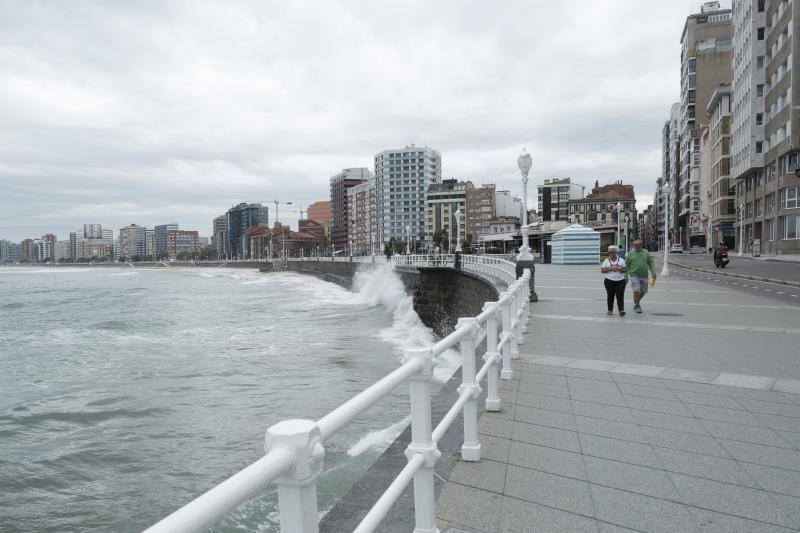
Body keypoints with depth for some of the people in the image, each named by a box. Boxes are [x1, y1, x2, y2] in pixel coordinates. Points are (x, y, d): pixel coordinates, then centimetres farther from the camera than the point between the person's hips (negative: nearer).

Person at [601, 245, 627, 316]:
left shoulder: (621, 260, 5)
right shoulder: (606, 260, 4)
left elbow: (625, 270, 3)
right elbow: (602, 270, -1)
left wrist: (619, 269, -16)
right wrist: (609, 269, -15)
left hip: (620, 281, 0)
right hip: (609, 281, 1)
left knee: (620, 296, -10)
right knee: (610, 296, 6)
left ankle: (621, 310, -11)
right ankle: (610, 310, 16)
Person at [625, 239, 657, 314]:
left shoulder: (646, 253, 7)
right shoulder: (630, 254, 0)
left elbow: (651, 263, 7)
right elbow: (627, 265, 3)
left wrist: (653, 273, -3)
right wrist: (626, 276, 0)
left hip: (644, 276, 3)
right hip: (634, 275, -3)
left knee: (643, 292, 8)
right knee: (636, 291, -11)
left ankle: (637, 301, 32)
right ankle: (637, 306, 2)